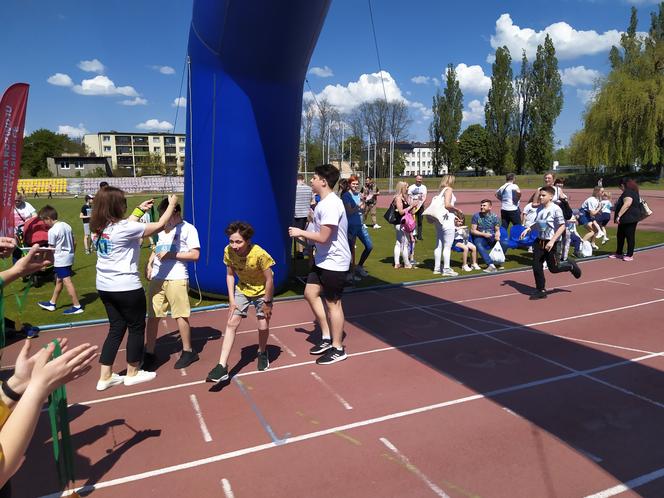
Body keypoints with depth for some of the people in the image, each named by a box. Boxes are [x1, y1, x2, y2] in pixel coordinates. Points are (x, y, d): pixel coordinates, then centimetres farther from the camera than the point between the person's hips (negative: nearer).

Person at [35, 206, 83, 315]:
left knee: (67, 282, -7)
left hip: (60, 259, -9)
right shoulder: (67, 225, 7)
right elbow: (74, 243, 11)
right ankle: (52, 303, 32)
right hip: (69, 257, 9)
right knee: (59, 280, 19)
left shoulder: (52, 231, -15)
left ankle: (77, 306, -7)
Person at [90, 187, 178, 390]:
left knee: (116, 328, 16)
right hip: (126, 287, -8)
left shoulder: (98, 228, 4)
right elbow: (159, 226, -12)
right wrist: (172, 204, 1)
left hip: (105, 287, 8)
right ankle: (132, 373, 24)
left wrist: (139, 210, 29)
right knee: (136, 328, 11)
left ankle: (105, 377, 19)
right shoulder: (123, 228, -19)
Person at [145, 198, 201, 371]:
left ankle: (188, 351, 18)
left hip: (176, 279, -6)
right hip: (157, 278, 6)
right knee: (152, 316, 6)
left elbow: (195, 255, -11)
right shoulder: (162, 229, 16)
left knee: (180, 315, 2)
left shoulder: (188, 229, -5)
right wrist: (149, 264, 10)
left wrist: (171, 255, -15)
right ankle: (149, 354, 17)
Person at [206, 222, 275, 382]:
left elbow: (269, 280, -23)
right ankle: (222, 367, -6)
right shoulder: (228, 251, -21)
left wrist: (267, 303, -15)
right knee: (231, 323, -6)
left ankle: (262, 353, 34)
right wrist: (231, 299, -10)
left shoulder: (259, 254, -34)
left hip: (262, 291, -3)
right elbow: (230, 275, -6)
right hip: (242, 289, 3)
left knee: (263, 326, 1)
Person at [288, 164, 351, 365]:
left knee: (332, 303, 1)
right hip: (323, 260, 10)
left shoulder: (331, 205, -23)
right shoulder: (323, 203, 9)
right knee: (311, 293, 15)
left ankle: (338, 349, 18)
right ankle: (327, 338, 26)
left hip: (334, 262, -10)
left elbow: (323, 237, -26)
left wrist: (300, 233, -13)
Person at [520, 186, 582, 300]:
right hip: (540, 241, 6)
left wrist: (552, 241, -25)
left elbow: (562, 226, -19)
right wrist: (527, 229, 4)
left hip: (552, 243, -6)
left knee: (554, 268, 3)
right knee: (536, 266, 2)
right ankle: (541, 290, 14)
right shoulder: (539, 209, 4)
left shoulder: (556, 209, -16)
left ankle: (570, 265, 34)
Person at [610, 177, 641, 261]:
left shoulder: (628, 192, -18)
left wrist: (619, 215, -29)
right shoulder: (633, 191, 17)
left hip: (629, 219, -11)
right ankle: (618, 253, 23)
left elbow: (627, 204, -29)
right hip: (626, 219, 11)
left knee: (630, 236, -3)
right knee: (620, 236, 15)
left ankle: (630, 255, 4)